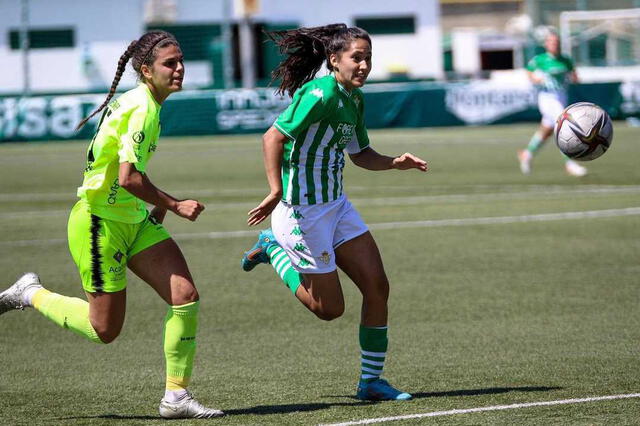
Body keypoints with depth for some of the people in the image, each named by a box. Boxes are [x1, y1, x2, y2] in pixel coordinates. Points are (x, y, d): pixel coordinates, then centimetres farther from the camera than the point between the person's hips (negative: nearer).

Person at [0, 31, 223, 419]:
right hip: (100, 223, -9)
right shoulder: (142, 108, -22)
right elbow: (128, 177, -29)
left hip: (134, 219, 9)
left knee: (186, 296, -4)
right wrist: (174, 205, -18)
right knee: (105, 330, 0)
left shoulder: (141, 103, 8)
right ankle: (32, 295, 22)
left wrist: (156, 206, 18)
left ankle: (176, 397, 2)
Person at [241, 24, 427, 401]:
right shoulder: (321, 94, -21)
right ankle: (273, 247, 20)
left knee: (377, 286, 1)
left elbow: (360, 154, 20)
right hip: (302, 210, -9)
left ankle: (371, 381, 11)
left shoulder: (354, 99, 7)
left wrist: (394, 163, 1)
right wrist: (277, 191, -36)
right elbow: (273, 138, -26)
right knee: (330, 308, 0)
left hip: (335, 205, 9)